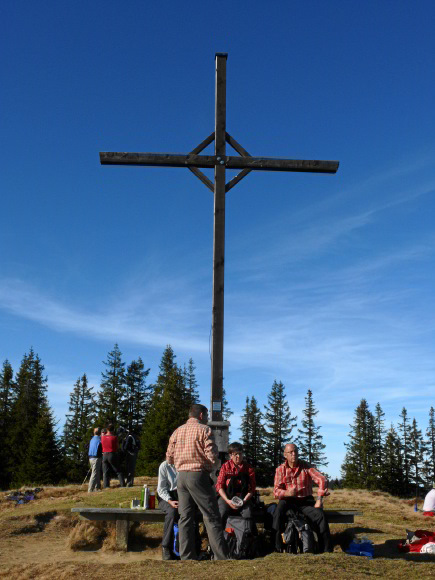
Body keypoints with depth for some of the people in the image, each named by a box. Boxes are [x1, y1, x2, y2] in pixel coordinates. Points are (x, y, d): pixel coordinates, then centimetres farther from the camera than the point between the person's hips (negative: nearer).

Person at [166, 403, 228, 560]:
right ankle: (221, 557, -3)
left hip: (181, 476, 6)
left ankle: (187, 557, 10)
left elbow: (169, 458, 11)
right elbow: (212, 456, -13)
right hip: (198, 475, -6)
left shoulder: (177, 431, 12)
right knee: (211, 517, -2)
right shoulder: (204, 429, -6)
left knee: (185, 517, 10)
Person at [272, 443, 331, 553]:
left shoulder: (306, 466, 0)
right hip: (288, 500, 0)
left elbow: (322, 480, -11)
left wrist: (319, 499, -21)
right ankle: (277, 549, -21)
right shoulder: (280, 469, 1)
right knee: (278, 515, -30)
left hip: (305, 500, 0)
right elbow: (276, 491, -6)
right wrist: (287, 493, -29)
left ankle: (326, 550, -14)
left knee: (319, 515, -26)